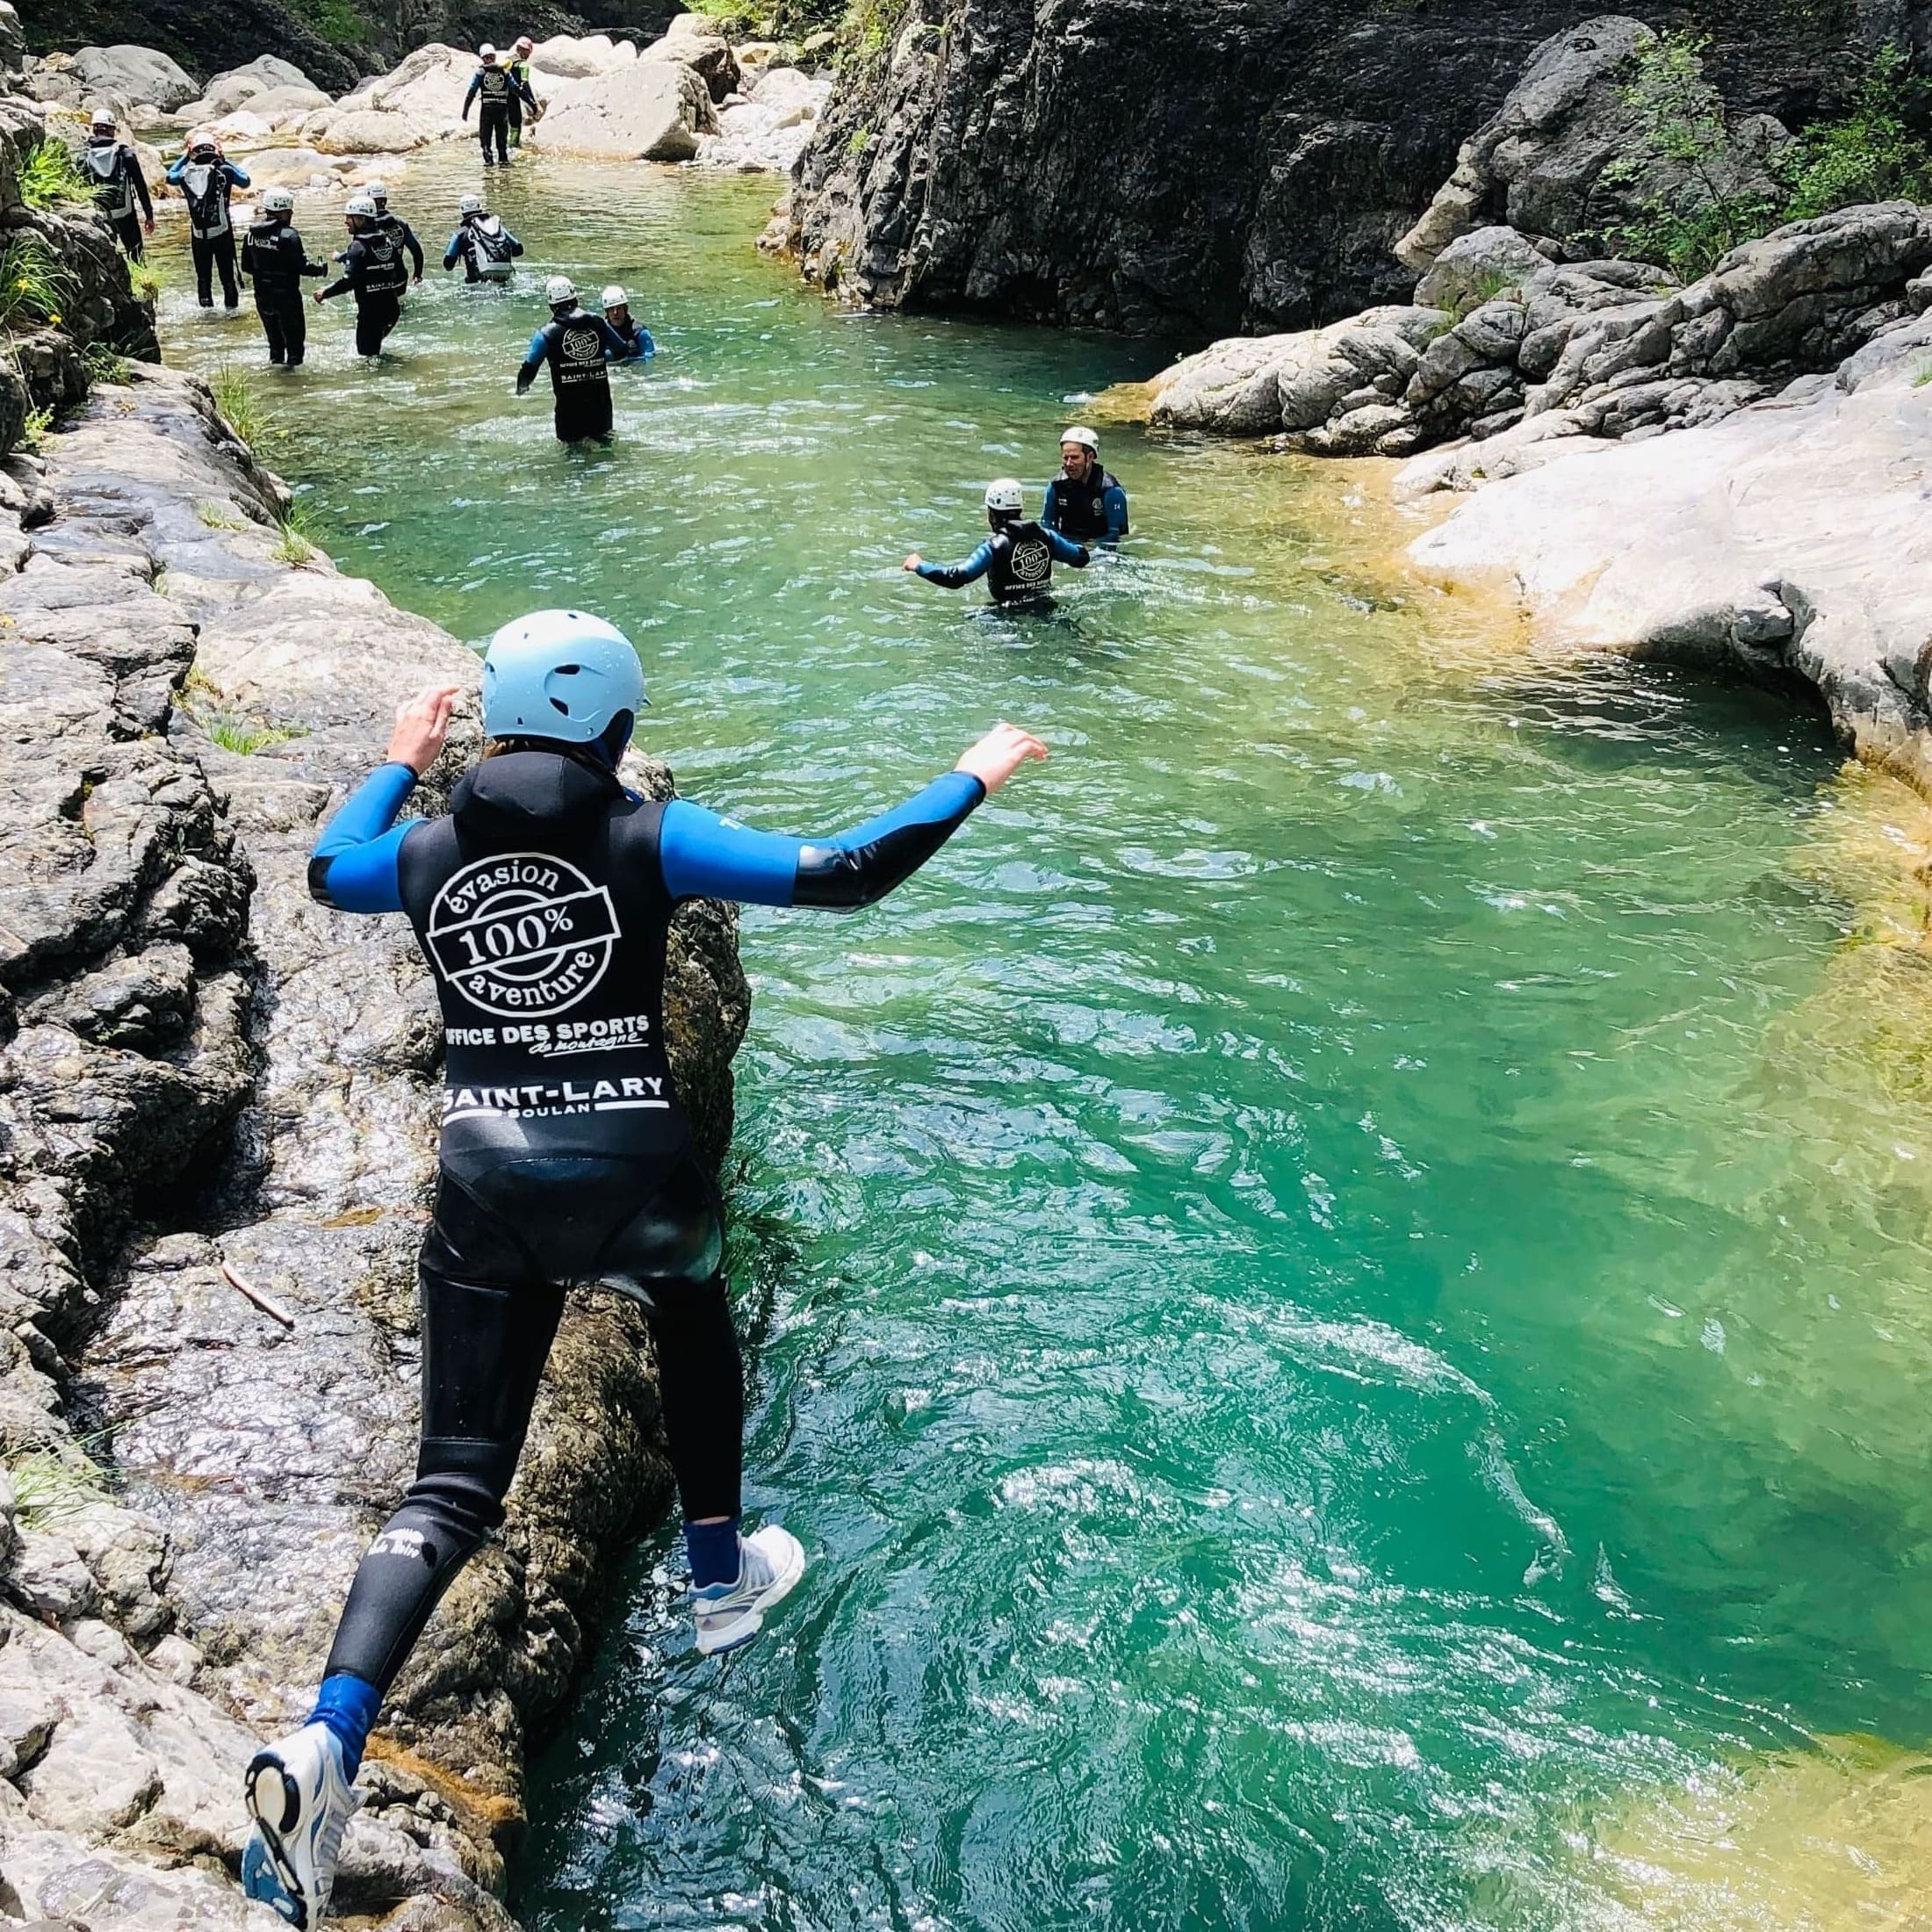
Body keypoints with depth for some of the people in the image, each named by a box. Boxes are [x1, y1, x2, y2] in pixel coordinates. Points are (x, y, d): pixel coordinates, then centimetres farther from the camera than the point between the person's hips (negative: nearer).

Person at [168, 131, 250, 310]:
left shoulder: (186, 173, -3)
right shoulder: (224, 171, -9)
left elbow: (170, 176, 20)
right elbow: (245, 181, 9)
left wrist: (185, 157, 24)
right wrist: (226, 161, 15)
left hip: (198, 234, 1)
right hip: (222, 232, -1)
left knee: (203, 274, 13)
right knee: (227, 273, 10)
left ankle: (207, 307, 15)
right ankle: (231, 306, 15)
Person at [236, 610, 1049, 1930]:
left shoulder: (425, 853, 4)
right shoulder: (646, 839, -7)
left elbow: (328, 869, 28)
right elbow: (837, 876, -11)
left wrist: (400, 762, 43)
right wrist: (970, 784, 2)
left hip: (487, 1189, 2)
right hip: (637, 1177, -2)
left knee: (454, 1488, 7)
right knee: (693, 1306, 33)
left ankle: (327, 1742, -12)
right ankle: (723, 1583, 45)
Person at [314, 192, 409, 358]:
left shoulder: (358, 247, -14)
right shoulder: (388, 240, 8)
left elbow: (349, 280, -22)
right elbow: (402, 275, 12)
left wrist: (325, 292, -11)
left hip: (370, 310, -7)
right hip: (392, 307, 7)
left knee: (367, 353, -1)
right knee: (374, 346, 24)